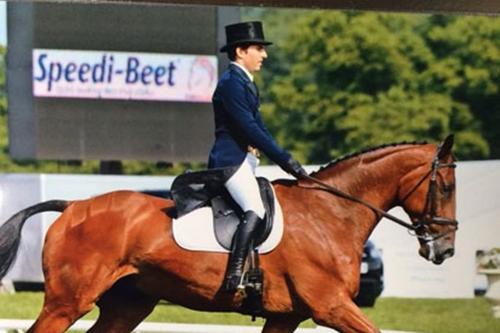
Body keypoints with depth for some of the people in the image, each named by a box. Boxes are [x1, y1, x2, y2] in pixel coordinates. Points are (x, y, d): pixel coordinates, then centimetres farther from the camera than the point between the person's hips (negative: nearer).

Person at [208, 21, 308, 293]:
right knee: (255, 209, -27)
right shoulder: (231, 83, -13)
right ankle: (234, 275, -35)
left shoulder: (245, 83, 20)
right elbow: (249, 128, -20)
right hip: (231, 158, -11)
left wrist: (287, 161, 9)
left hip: (245, 159, 11)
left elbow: (258, 126, 21)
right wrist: (284, 160, -20)